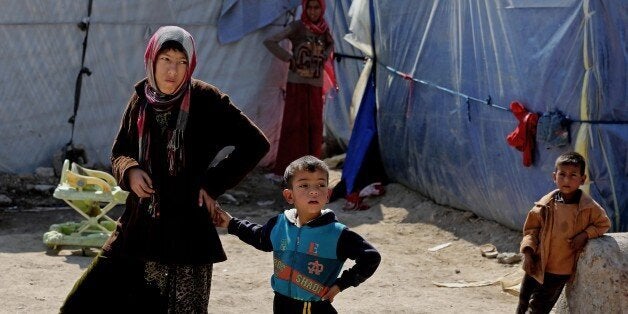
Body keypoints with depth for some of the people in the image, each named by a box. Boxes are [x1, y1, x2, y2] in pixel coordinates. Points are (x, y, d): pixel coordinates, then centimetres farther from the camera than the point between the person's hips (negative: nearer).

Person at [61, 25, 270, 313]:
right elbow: (119, 152, 17)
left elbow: (255, 144, -6)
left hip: (185, 232, -5)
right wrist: (129, 171, -5)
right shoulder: (141, 100, 5)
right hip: (137, 227, 5)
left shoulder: (205, 101, -8)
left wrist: (213, 183, -8)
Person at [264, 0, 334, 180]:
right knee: (293, 124, -8)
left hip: (316, 85, 5)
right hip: (297, 84, -5)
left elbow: (330, 44, 25)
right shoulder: (296, 27, -10)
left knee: (314, 126, 6)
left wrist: (324, 58, 6)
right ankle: (281, 170, -5)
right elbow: (269, 42, -16)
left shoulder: (324, 29, 4)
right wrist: (289, 58, -15)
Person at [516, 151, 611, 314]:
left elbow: (604, 224, 5)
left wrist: (585, 234, -13)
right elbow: (531, 228, 2)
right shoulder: (545, 204, -9)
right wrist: (528, 252, -10)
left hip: (560, 271, -3)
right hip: (536, 265, 3)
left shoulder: (589, 207, -13)